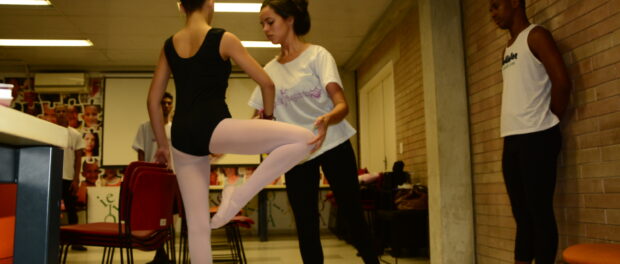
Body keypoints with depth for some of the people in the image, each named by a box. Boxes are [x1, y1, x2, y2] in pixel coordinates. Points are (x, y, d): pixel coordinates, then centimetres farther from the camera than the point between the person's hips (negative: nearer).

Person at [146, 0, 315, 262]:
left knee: (197, 225, 11)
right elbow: (266, 82, 1)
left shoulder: (169, 45, 16)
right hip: (212, 127, -6)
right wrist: (268, 116, 18)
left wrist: (162, 143, 23)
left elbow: (153, 101, 15)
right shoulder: (224, 39, 2)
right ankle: (238, 196, -11)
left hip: (182, 135, 7)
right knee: (304, 139, -9)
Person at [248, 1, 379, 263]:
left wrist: (327, 119, -39)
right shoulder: (270, 70, 8)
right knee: (306, 227, 3)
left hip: (333, 145, -3)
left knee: (352, 213, 4)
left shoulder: (317, 55, -5)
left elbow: (342, 105, -16)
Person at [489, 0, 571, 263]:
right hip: (512, 139, 8)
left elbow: (562, 81, -11)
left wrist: (548, 122, -2)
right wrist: (511, 133, 9)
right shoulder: (508, 48, 21)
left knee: (540, 212, -5)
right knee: (522, 213, 9)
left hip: (536, 138, -8)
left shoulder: (535, 36, -2)